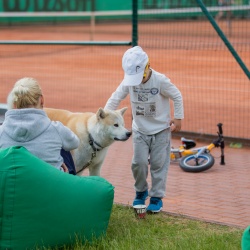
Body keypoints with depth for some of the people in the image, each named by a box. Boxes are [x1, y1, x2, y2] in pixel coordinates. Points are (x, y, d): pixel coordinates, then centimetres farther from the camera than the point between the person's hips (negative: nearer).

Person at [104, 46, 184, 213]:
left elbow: (177, 97, -8)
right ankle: (141, 191, 23)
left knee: (158, 164, 1)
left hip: (161, 130, -3)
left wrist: (178, 118, -7)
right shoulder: (128, 81, -11)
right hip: (140, 130, 3)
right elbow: (115, 99, -4)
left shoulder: (160, 81, -19)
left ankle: (157, 197, 13)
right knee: (139, 162, -2)